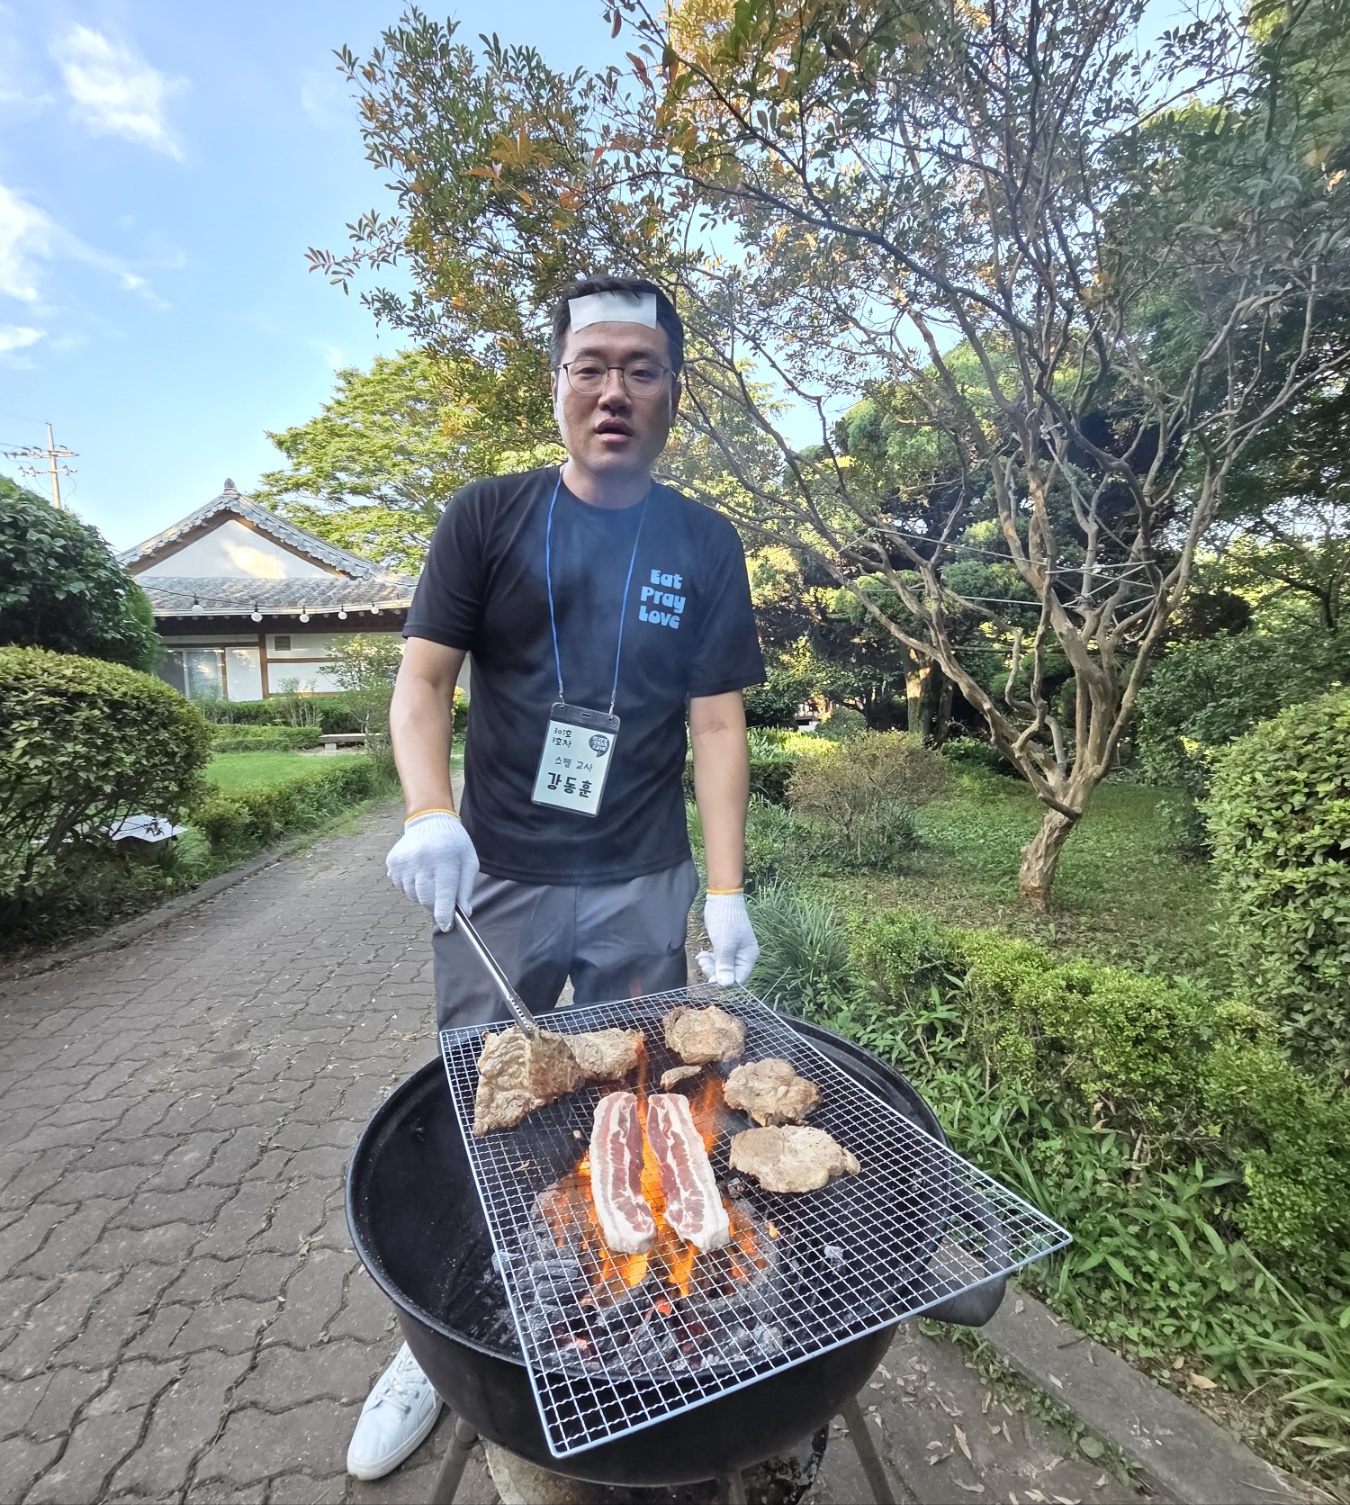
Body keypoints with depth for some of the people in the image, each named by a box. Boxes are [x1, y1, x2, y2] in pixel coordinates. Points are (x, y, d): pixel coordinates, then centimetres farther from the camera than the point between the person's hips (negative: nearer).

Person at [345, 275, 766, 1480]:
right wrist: (429, 814, -20)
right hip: (498, 876, 0)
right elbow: (424, 677, -3)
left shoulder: (705, 546, 2)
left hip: (643, 886, 1)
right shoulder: (487, 516, 1)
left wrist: (727, 891, -7)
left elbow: (715, 724, -2)